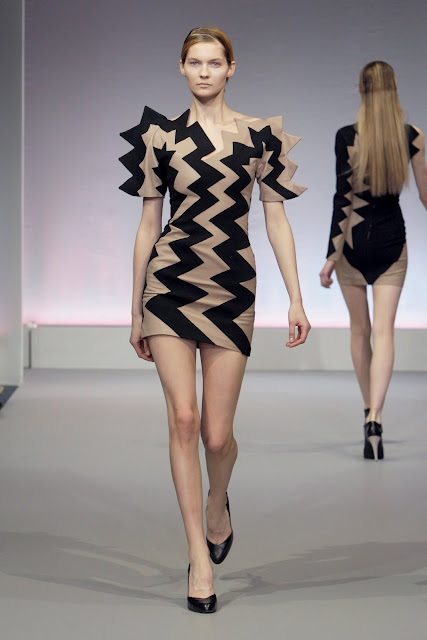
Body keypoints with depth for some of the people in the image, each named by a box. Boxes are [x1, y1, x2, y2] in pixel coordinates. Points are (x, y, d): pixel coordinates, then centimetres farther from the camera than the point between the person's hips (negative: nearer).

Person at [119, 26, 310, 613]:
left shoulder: (258, 134, 6)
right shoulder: (161, 136, 7)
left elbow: (276, 219, 7)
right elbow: (148, 223, 10)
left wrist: (296, 300, 2)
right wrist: (135, 311, 10)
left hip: (232, 288, 0)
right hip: (169, 281, 0)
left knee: (217, 433, 0)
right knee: (183, 419, -9)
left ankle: (218, 504, 35)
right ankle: (199, 555, 2)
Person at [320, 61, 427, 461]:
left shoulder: (346, 138, -9)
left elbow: (342, 199, -12)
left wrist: (331, 255, -8)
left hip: (353, 242, -1)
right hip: (392, 242, 1)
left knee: (360, 329, 15)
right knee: (383, 331, -2)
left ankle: (369, 411, 27)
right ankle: (374, 420, -18)